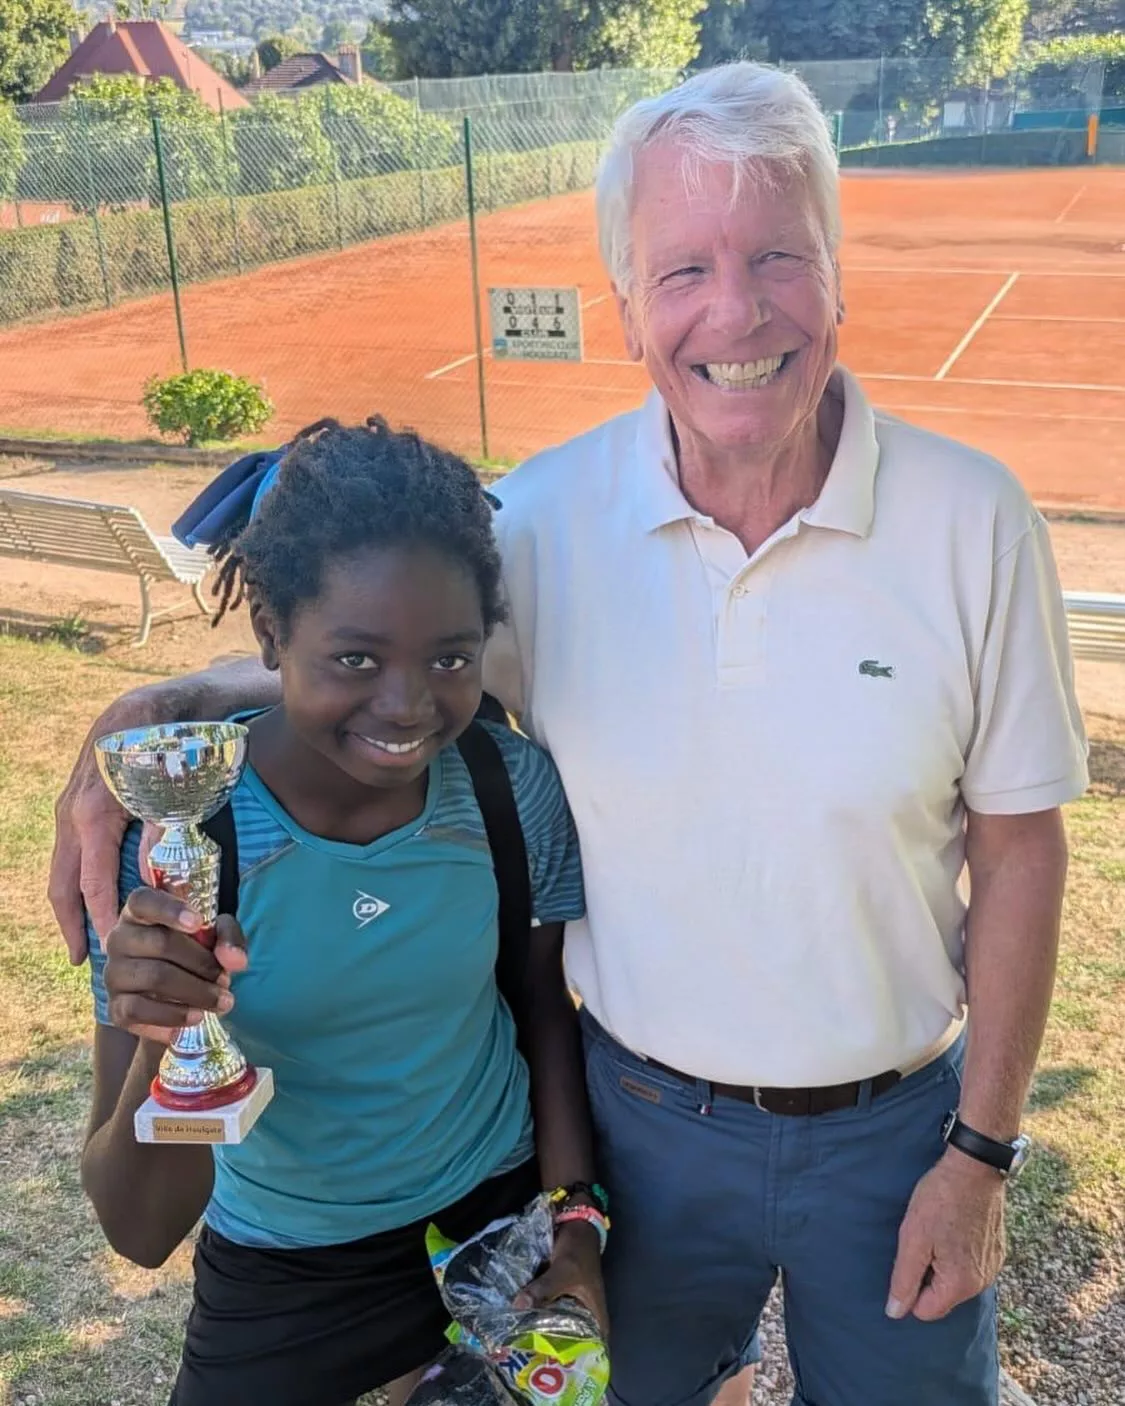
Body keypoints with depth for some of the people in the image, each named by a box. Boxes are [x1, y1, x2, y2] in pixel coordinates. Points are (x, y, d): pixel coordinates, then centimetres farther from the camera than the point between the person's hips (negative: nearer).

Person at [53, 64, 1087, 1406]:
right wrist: (153, 711, -20)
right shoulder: (547, 518, -14)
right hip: (645, 1120, 1)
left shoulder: (973, 520, -16)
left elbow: (1018, 849, -9)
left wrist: (983, 1151, -6)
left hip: (894, 1129, 0)